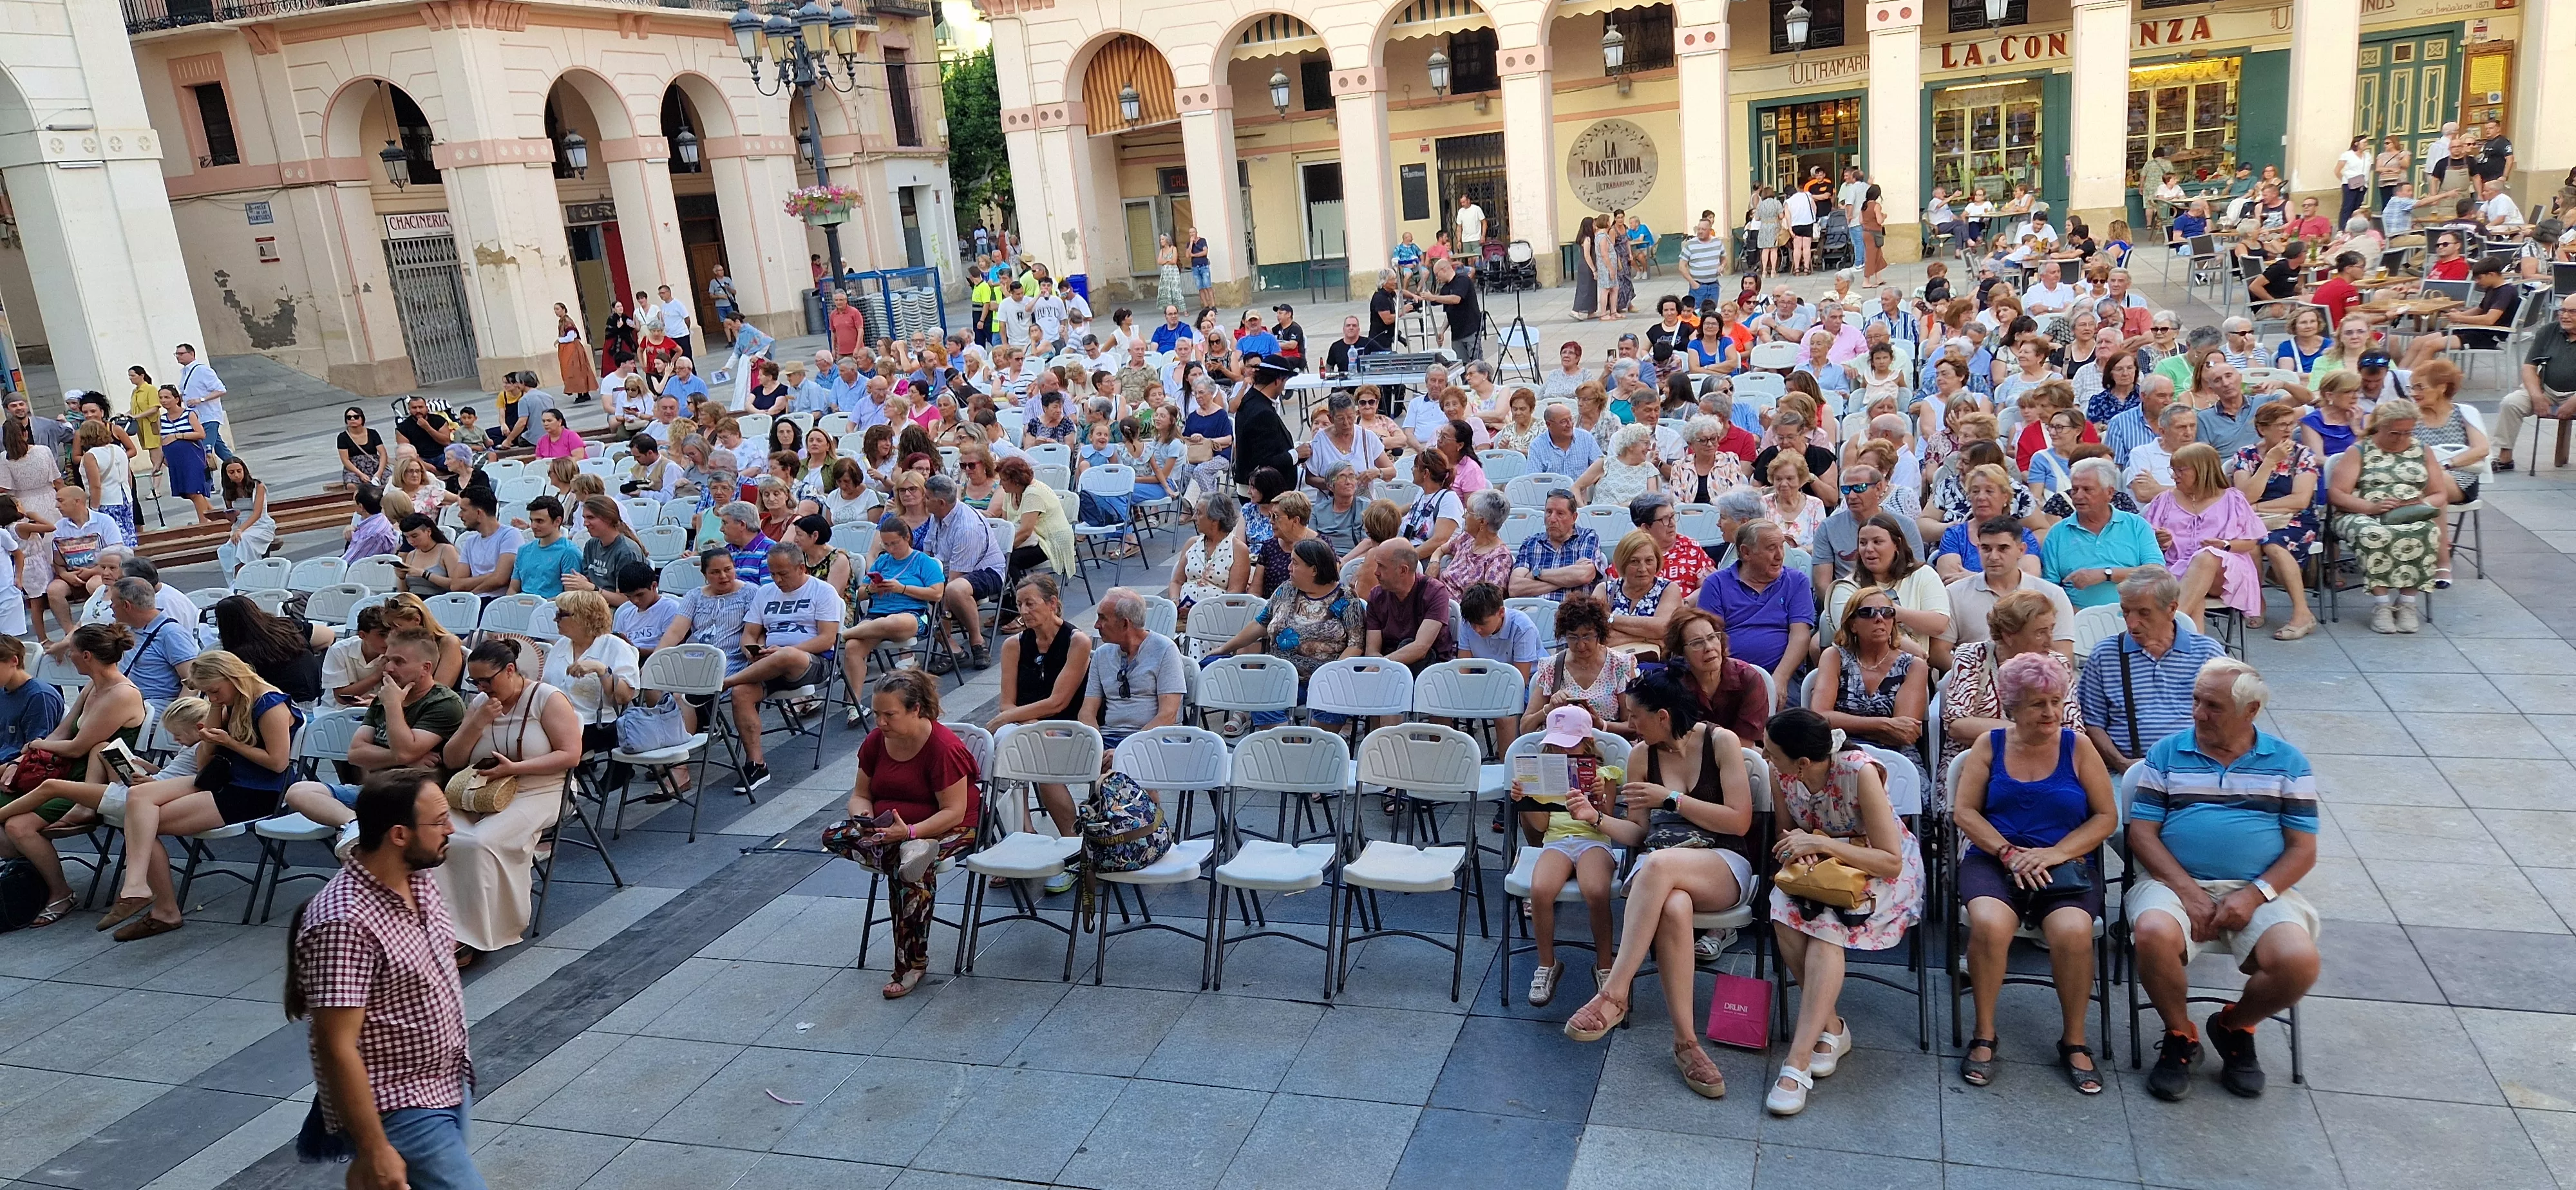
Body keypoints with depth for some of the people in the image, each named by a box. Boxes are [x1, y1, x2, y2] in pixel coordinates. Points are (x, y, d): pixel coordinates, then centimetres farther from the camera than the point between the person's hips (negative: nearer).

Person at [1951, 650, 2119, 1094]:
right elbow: (1964, 811, 2)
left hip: (2067, 865, 0)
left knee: (2073, 931, -31)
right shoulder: (1990, 745, 7)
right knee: (1988, 923, -32)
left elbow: (2106, 817, 3)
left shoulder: (2078, 747, 5)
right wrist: (2008, 853, -12)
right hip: (1993, 858, 0)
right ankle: (1984, 1035, -12)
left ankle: (2074, 1042, -7)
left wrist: (2056, 853, -11)